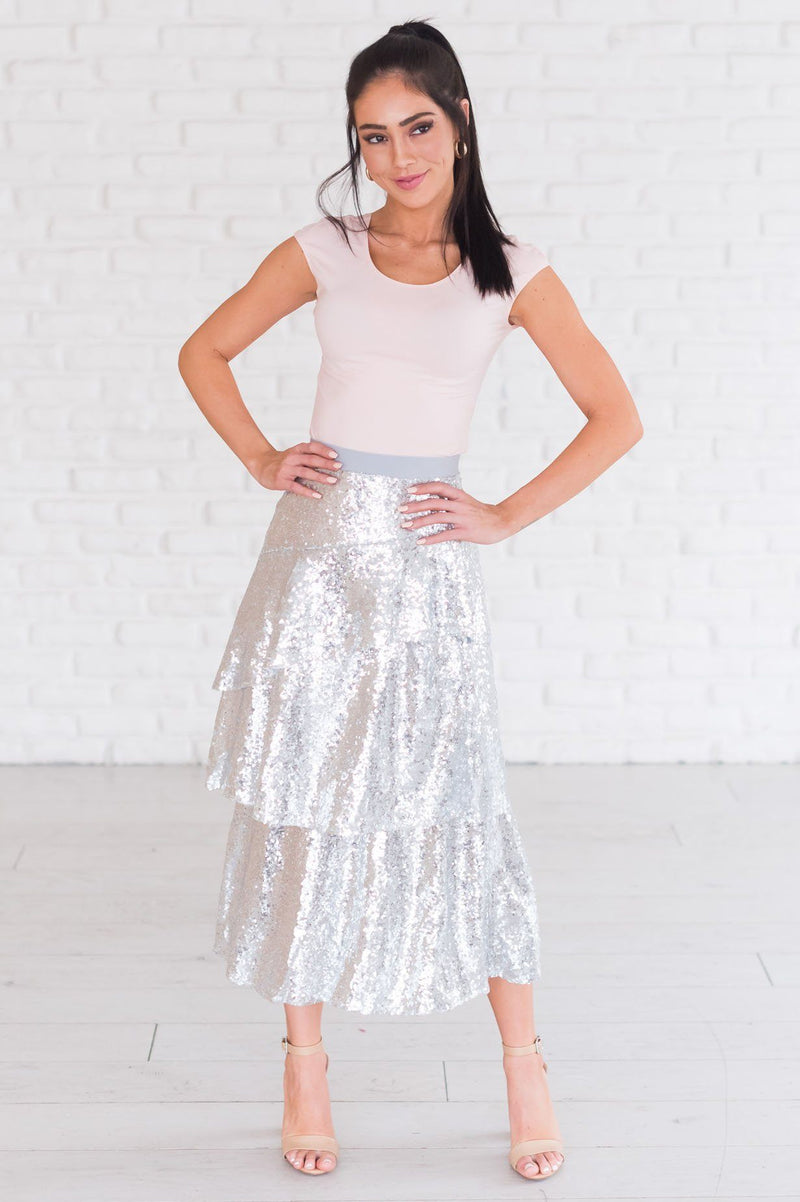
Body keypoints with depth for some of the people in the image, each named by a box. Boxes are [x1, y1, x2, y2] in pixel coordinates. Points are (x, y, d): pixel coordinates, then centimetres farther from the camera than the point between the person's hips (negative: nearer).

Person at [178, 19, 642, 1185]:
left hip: (425, 565, -2)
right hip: (316, 554, 2)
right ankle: (305, 1066, 19)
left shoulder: (511, 272, 1)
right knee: (299, 805, 5)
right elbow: (204, 353, 17)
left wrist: (507, 517, -3)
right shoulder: (322, 254, 5)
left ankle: (525, 1068, 16)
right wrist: (261, 459, 4)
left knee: (458, 807, -1)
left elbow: (615, 417, 2)